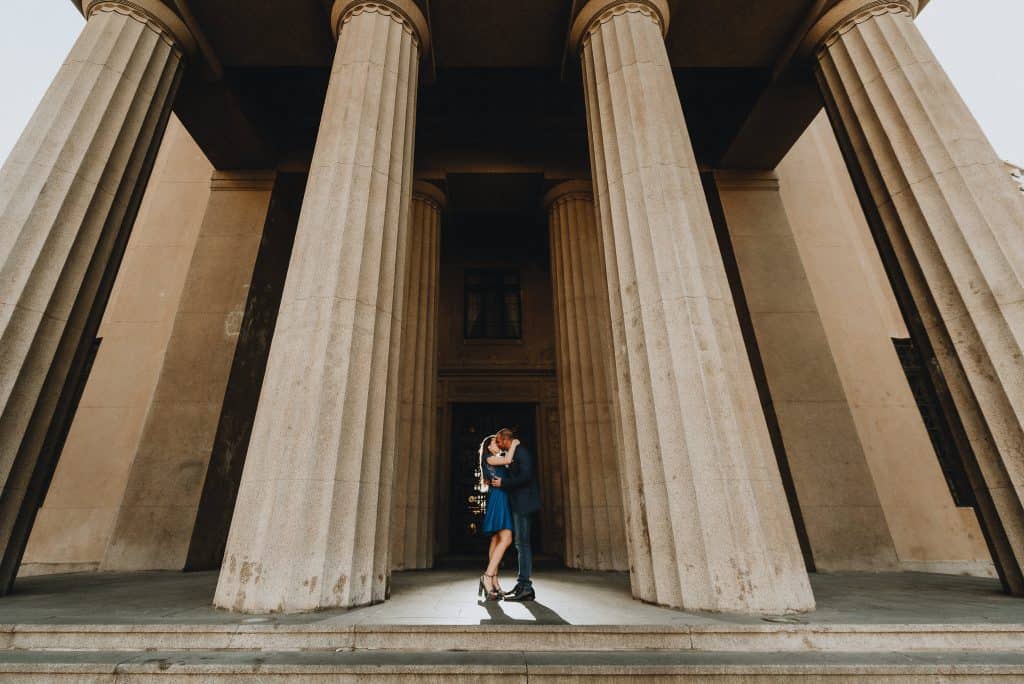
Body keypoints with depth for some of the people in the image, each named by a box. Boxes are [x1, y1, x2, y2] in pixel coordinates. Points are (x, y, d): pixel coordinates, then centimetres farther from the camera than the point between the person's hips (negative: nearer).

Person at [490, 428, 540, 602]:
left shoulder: (521, 452, -10)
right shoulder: (513, 455, 19)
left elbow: (526, 476, -21)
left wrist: (503, 483, -15)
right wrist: (498, 481, 10)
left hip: (523, 503, -10)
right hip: (519, 505, 10)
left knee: (522, 543, -8)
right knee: (522, 543, 11)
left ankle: (525, 587, -4)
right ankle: (524, 586, 17)